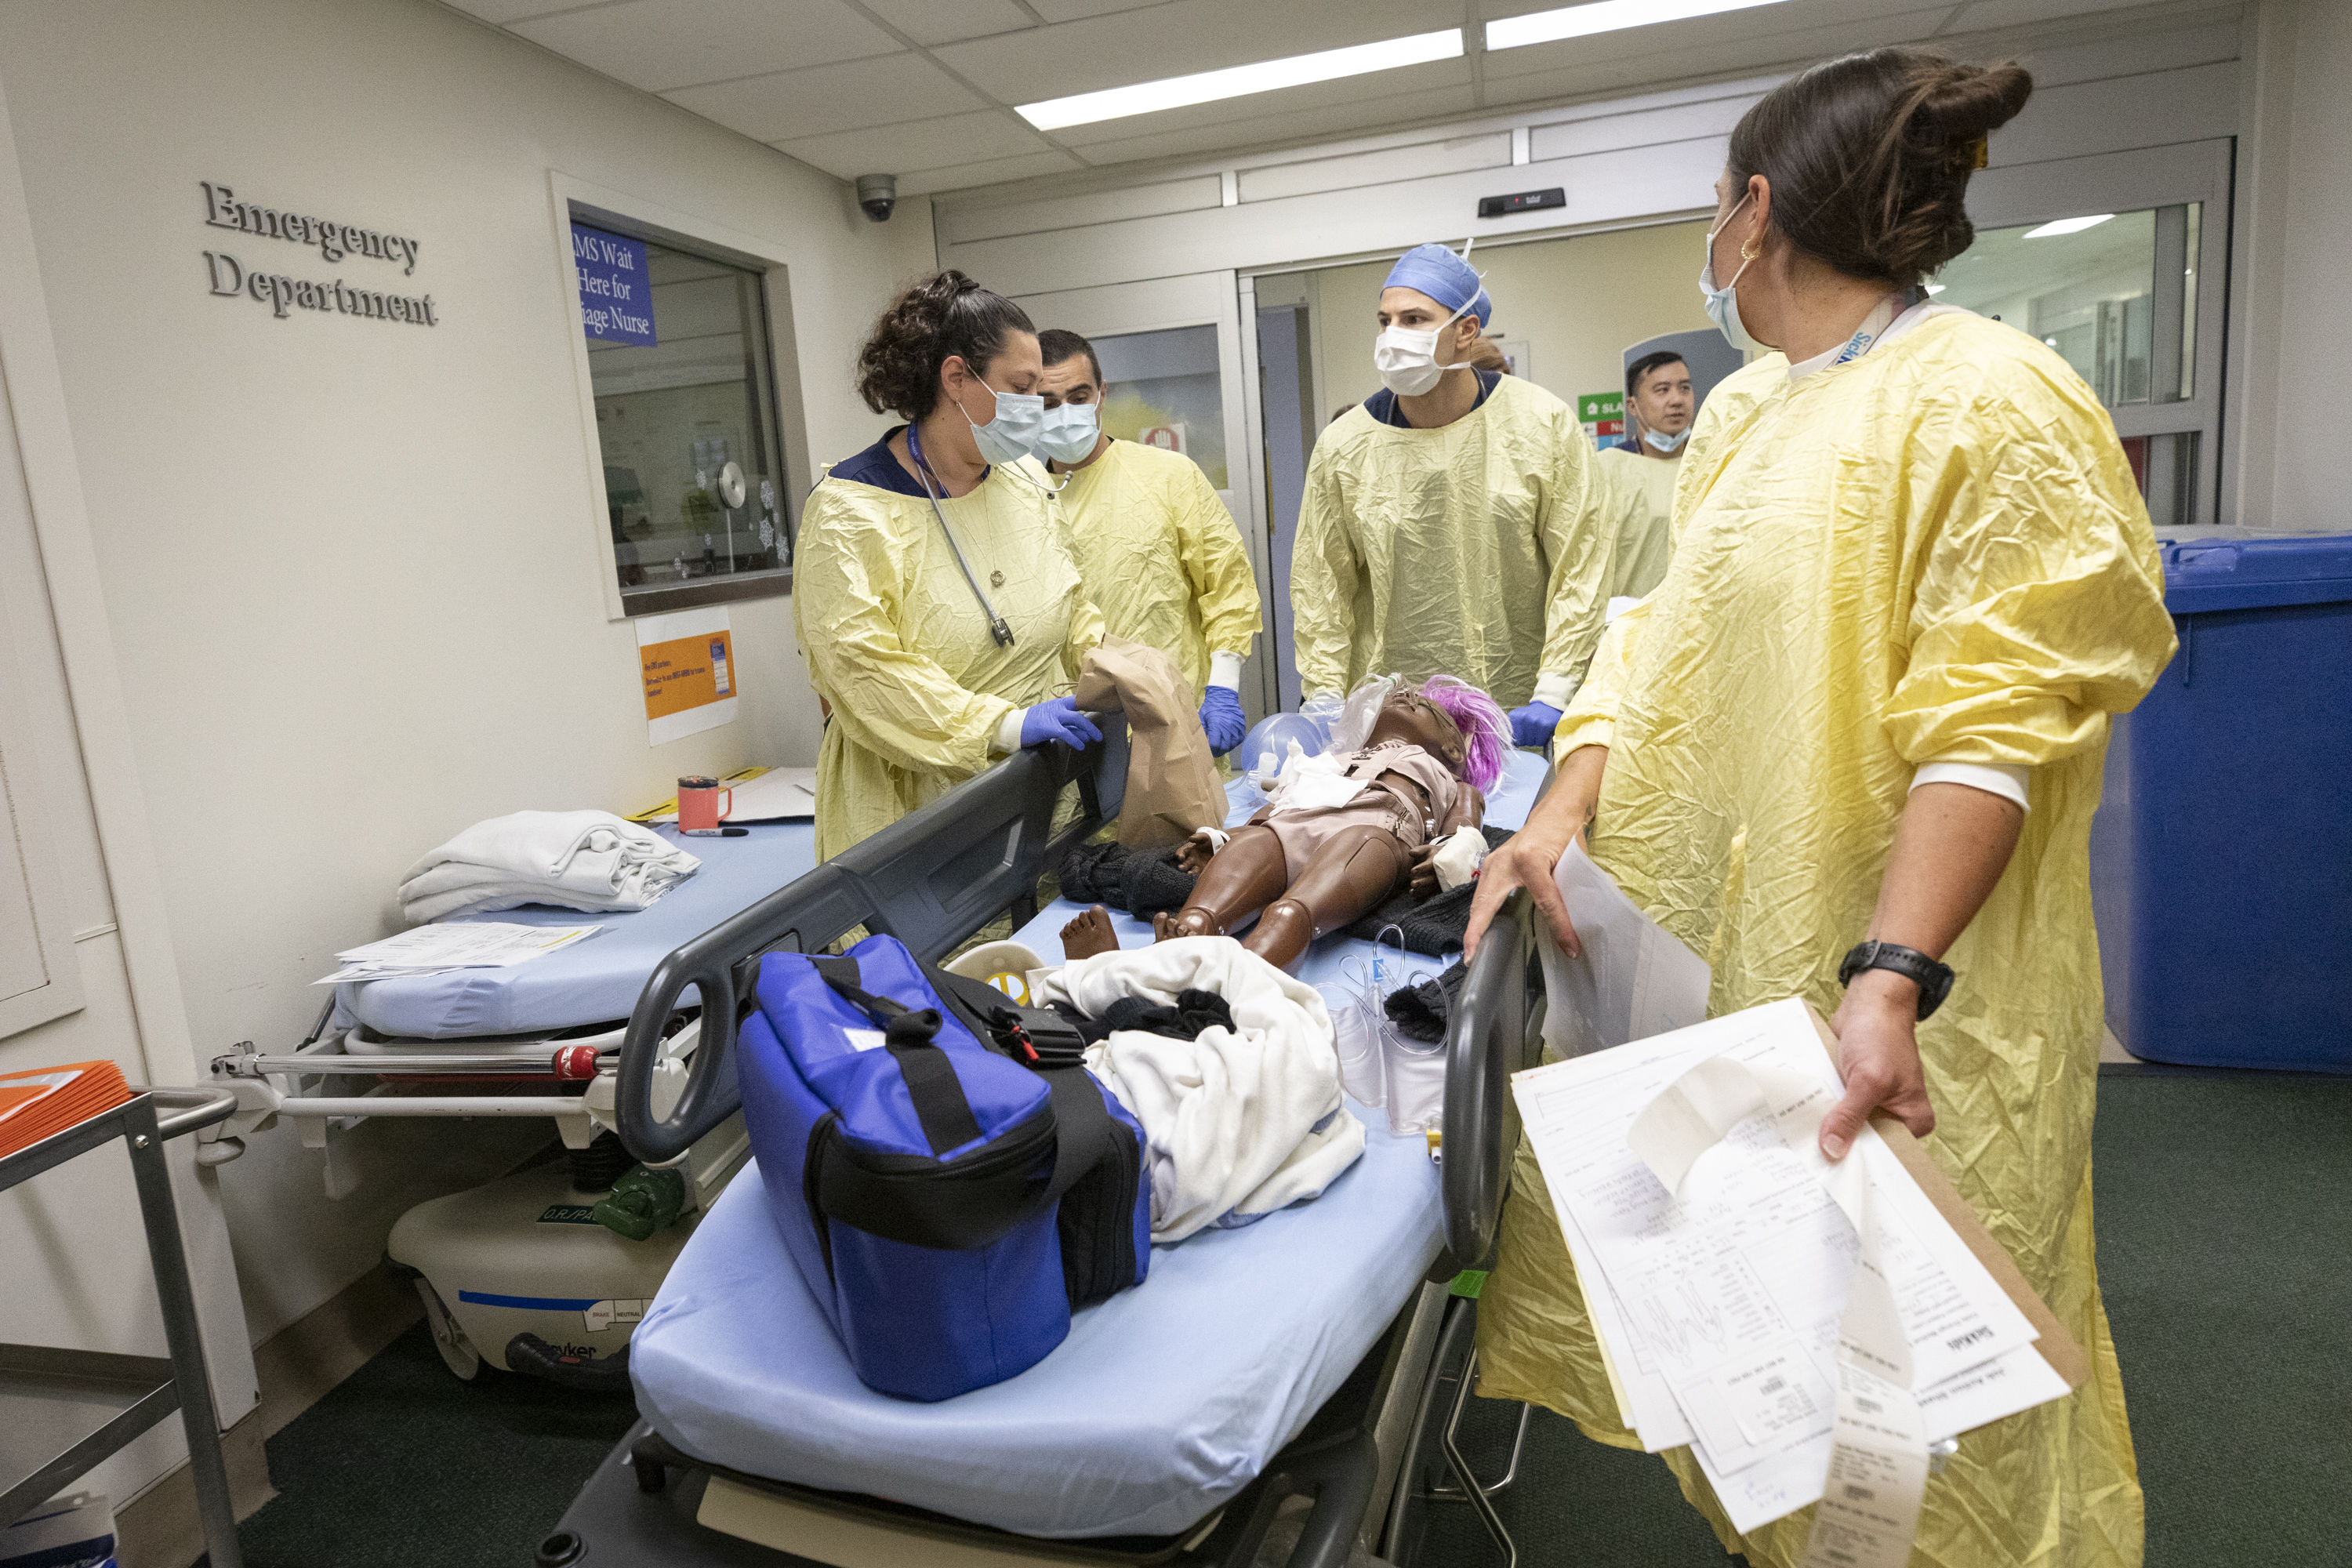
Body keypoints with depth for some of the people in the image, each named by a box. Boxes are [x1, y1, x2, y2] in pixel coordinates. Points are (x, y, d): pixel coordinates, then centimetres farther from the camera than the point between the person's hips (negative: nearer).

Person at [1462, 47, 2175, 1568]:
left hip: (1880, 981, -7)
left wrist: (1890, 974, -27)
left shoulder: (1995, 402, -12)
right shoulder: (1743, 411, 14)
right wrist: (1566, 810, -2)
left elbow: (1990, 726, -19)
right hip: (1704, 947, 8)